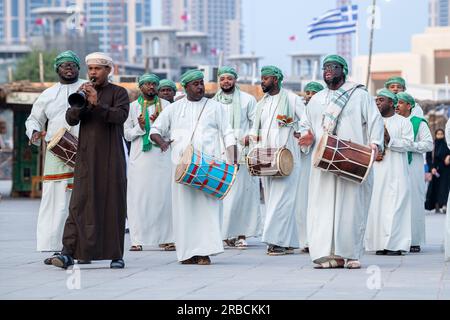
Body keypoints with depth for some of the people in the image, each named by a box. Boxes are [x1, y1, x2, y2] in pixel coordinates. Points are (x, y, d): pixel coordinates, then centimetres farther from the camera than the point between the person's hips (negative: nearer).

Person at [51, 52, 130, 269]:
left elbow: (120, 115, -15)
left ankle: (116, 255, 5)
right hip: (86, 157, 2)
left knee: (113, 205, 0)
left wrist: (97, 104, -27)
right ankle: (69, 252, -11)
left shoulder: (118, 93, 3)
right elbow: (71, 119, 2)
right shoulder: (82, 92, 14)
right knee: (79, 204, -5)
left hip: (111, 158, -2)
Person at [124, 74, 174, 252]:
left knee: (163, 196, -4)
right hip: (139, 157, 0)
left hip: (161, 157, 0)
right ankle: (137, 239, -3)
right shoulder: (132, 107, 10)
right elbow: (127, 134, 8)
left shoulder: (165, 105, 9)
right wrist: (140, 127, -10)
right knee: (138, 197, -4)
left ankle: (166, 238, -1)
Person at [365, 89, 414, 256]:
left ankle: (396, 244, -12)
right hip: (376, 172, 4)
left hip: (396, 173, -4)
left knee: (395, 205, -11)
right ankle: (380, 243, 1)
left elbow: (407, 143, -6)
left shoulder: (403, 122, 5)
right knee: (377, 205, -2)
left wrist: (389, 139, -19)